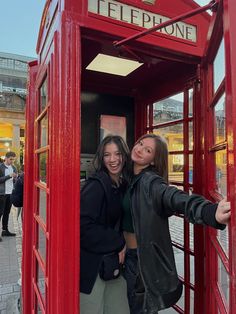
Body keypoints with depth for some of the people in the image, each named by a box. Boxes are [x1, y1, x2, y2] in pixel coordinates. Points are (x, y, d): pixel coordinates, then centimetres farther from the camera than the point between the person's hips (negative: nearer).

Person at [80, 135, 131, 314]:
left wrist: (120, 245, 0)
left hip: (115, 260, 7)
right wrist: (118, 243, -15)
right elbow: (85, 225, -23)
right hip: (92, 263, -6)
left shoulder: (124, 185, 4)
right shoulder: (96, 185, -17)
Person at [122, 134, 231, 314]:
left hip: (144, 257, -6)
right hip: (127, 254, 7)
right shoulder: (129, 178, 2)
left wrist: (212, 212, -58)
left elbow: (176, 198, -40)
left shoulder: (149, 181, -21)